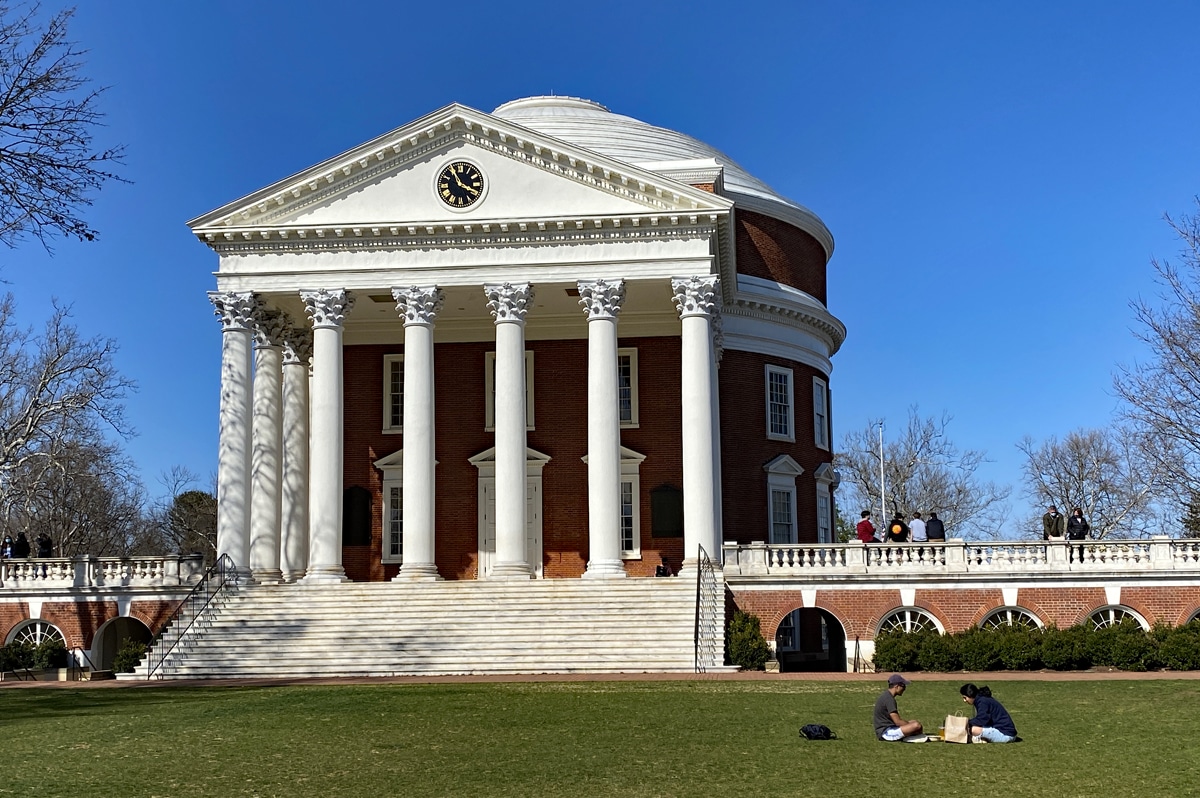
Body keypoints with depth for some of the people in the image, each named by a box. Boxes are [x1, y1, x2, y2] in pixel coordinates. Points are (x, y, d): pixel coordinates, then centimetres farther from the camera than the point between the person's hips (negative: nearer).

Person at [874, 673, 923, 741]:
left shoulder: (885, 695, 14)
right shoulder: (889, 699, -18)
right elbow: (898, 722, -21)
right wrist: (911, 726, -7)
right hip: (886, 732, -11)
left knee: (916, 722, 22)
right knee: (917, 726, -25)